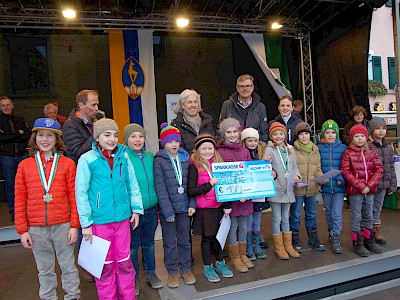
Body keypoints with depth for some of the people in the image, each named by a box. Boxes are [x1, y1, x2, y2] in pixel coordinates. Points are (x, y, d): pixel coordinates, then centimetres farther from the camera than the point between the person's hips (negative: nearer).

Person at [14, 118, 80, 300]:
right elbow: (20, 200, 4)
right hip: (36, 228, 2)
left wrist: (74, 225, -5)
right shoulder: (24, 166, 3)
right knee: (44, 270, 18)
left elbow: (74, 196, -3)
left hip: (63, 225, -2)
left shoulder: (67, 164, -3)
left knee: (68, 266, 13)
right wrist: (23, 230, 2)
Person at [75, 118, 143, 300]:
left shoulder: (123, 157, 0)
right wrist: (86, 223, -6)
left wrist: (136, 209, 4)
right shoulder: (87, 159, -9)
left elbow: (132, 185, 7)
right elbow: (81, 193, -6)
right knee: (105, 264, 13)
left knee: (124, 261, 15)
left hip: (123, 217, 3)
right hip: (99, 220, -2)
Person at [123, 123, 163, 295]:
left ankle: (150, 273, 39)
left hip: (151, 209, 4)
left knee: (149, 244, 19)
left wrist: (158, 204, 11)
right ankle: (134, 278, 33)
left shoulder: (150, 157, 4)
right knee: (133, 246, 12)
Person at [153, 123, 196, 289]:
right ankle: (172, 272, 30)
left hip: (185, 207, 3)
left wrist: (192, 204, -1)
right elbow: (160, 188, -12)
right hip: (167, 208, -3)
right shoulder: (159, 160, -8)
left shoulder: (185, 158, 4)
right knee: (169, 243, 12)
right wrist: (168, 211, -15)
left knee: (185, 240, 16)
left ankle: (185, 269, 34)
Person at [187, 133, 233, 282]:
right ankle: (207, 267, 27)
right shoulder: (194, 167, -10)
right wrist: (209, 185, -21)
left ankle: (220, 262, 35)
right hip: (204, 209, -4)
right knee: (207, 238, 8)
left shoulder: (219, 164, 5)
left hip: (219, 207, 5)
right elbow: (191, 191, -16)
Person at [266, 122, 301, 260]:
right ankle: (279, 247, 19)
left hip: (288, 188, 5)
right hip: (275, 188, -5)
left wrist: (297, 175, -4)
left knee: (285, 218, 16)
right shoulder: (269, 150, -7)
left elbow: (294, 165, 13)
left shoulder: (290, 149, 10)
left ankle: (288, 245, 28)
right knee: (277, 219, 5)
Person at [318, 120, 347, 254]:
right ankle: (331, 233, 36)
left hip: (339, 186, -1)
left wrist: (341, 179, -15)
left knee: (337, 214, -4)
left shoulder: (343, 148, -1)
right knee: (328, 212, 17)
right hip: (325, 186, 2)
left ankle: (336, 240, 6)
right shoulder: (319, 148, 0)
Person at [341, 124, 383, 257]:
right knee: (356, 217, 3)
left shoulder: (372, 153, 7)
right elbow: (346, 172, -10)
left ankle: (369, 241, 30)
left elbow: (379, 170, 2)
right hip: (355, 191, -4)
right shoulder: (348, 154, -4)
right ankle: (357, 243, 14)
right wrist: (360, 186, -16)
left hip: (370, 190, 4)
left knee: (368, 216, 15)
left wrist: (369, 185, -11)